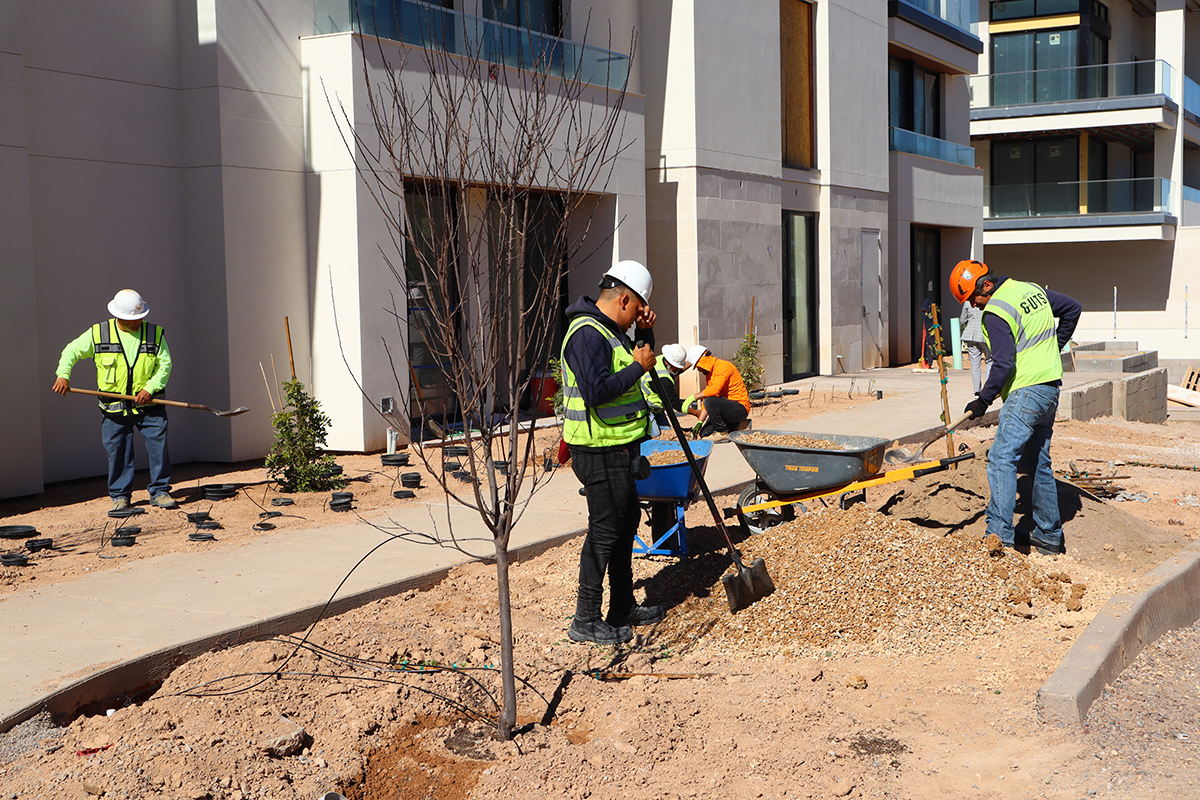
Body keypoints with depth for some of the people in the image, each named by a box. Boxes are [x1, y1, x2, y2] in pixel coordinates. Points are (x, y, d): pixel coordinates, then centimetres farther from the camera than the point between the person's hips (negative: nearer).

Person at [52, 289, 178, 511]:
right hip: (114, 407, 0)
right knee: (117, 451, 4)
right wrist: (63, 375, -7)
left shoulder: (155, 334, 0)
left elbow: (165, 365, 1)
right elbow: (72, 351, 9)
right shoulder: (98, 333, -1)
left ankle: (159, 492, 8)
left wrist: (150, 388, -13)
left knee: (159, 445, -4)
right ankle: (120, 495, 18)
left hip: (149, 405, 0)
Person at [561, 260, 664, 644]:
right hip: (600, 450, -11)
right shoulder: (587, 334, -19)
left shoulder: (609, 329, 14)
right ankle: (586, 620, 3)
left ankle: (623, 607, 32)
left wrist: (644, 332, 10)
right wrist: (638, 366, -20)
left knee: (626, 522, 19)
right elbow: (596, 391, -30)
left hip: (619, 447, 11)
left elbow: (641, 358, 29)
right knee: (605, 529, -6)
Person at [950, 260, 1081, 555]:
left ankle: (1000, 535, -22)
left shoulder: (995, 311, -13)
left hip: (1026, 390, -10)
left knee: (1002, 459, -14)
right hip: (1050, 389, 10)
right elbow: (1073, 308, 26)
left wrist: (983, 401, -9)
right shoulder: (1033, 289, 14)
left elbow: (1003, 364, -18)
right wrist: (1052, 348, 27)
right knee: (1039, 462, 15)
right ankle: (1049, 536, 21)